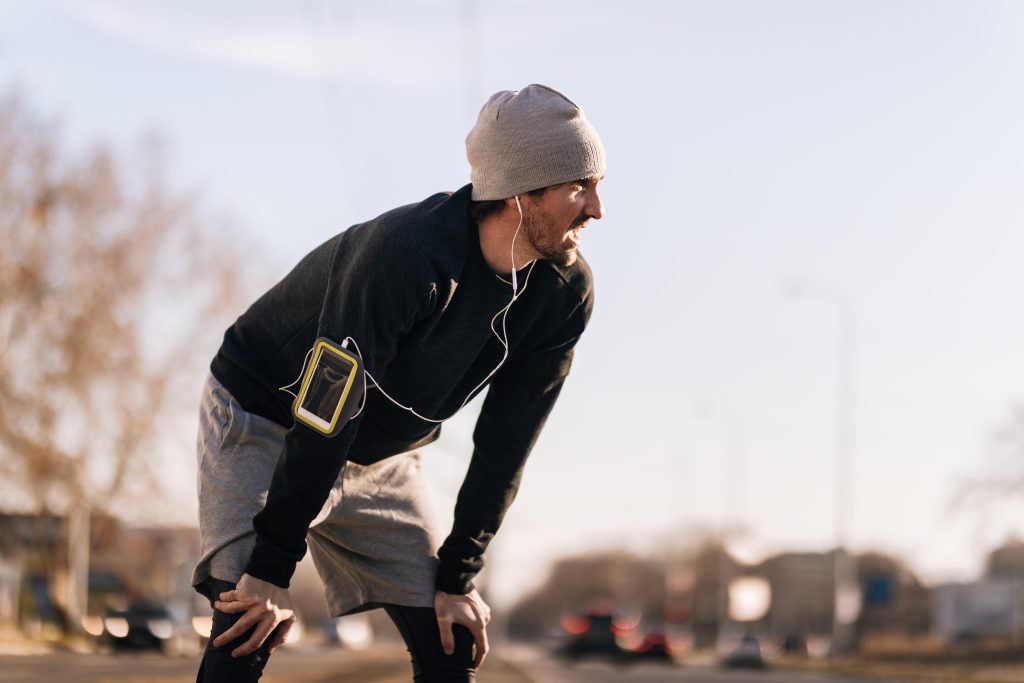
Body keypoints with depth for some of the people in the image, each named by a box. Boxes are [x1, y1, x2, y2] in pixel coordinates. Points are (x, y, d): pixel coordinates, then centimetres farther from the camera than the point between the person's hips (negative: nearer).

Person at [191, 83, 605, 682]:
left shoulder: (566, 292, -14)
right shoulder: (406, 255, -35)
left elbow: (506, 443, -7)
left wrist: (458, 576, -8)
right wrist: (272, 570, -31)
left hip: (383, 456, 6)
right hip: (266, 424, -6)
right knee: (249, 634, -22)